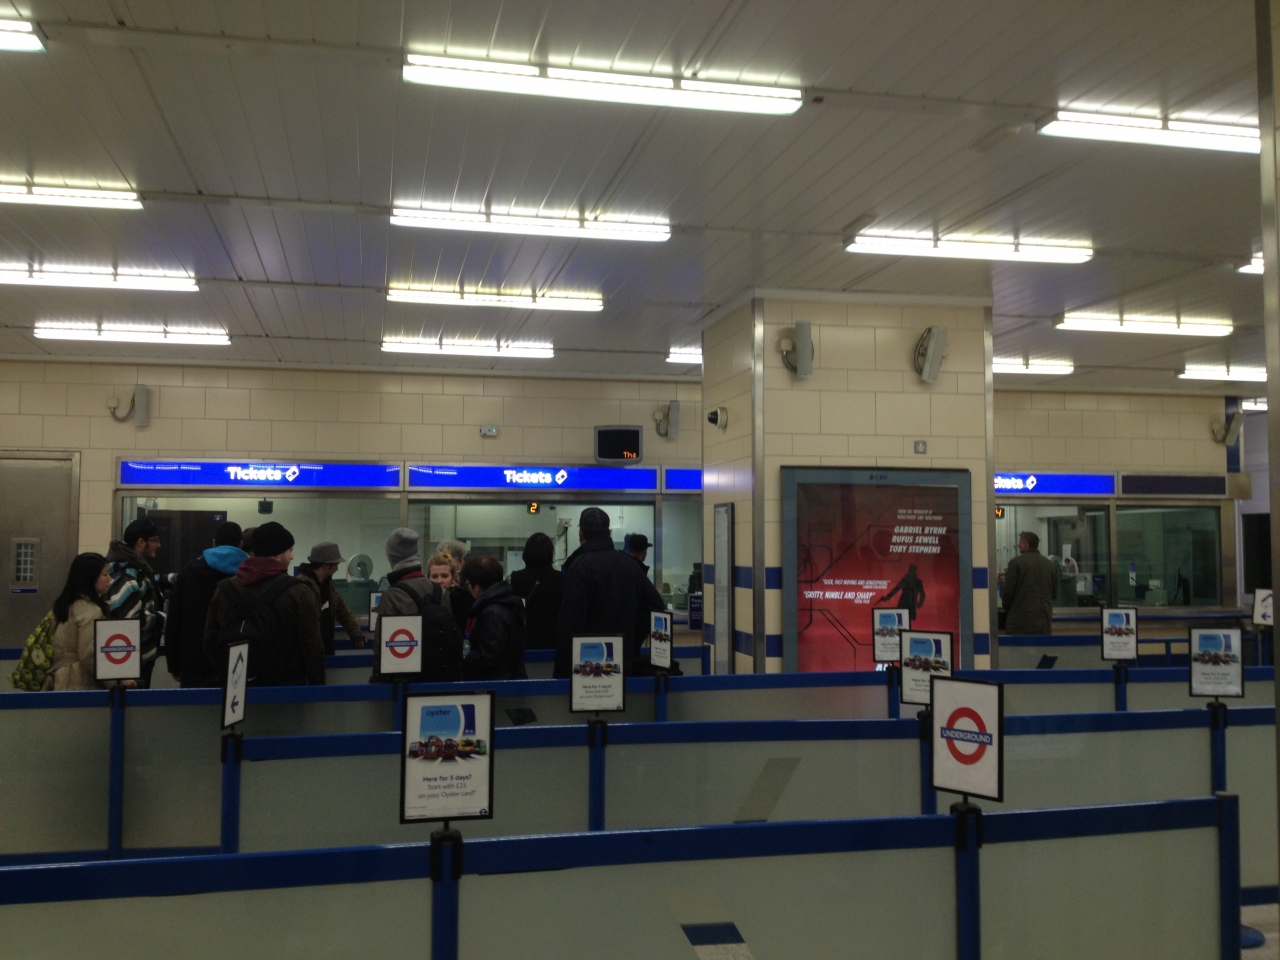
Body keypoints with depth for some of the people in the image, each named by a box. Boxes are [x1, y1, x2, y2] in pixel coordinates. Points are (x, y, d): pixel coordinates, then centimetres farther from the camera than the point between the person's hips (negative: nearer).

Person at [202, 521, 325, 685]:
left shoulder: (224, 590, 4)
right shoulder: (297, 592, -12)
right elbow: (312, 647, -11)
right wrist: (318, 686, -2)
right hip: (286, 685, -4)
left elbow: (210, 643, 10)